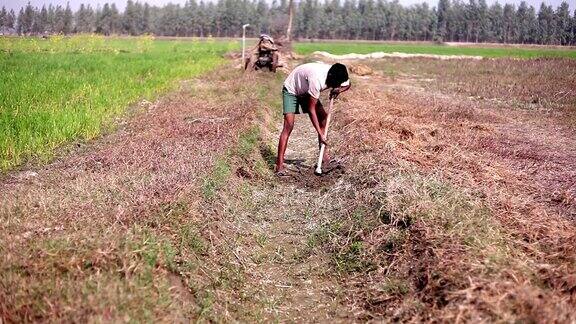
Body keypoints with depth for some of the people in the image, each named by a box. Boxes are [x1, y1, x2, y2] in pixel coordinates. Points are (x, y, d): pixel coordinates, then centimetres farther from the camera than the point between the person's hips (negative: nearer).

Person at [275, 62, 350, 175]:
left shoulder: (337, 76, -19)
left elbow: (347, 85, 6)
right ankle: (279, 165, -21)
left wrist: (339, 90, -19)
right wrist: (320, 134, -34)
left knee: (323, 116, -2)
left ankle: (324, 153, 9)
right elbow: (311, 110, -35)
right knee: (289, 125, -19)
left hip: (306, 91, 8)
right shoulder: (317, 79, -40)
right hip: (291, 90, -8)